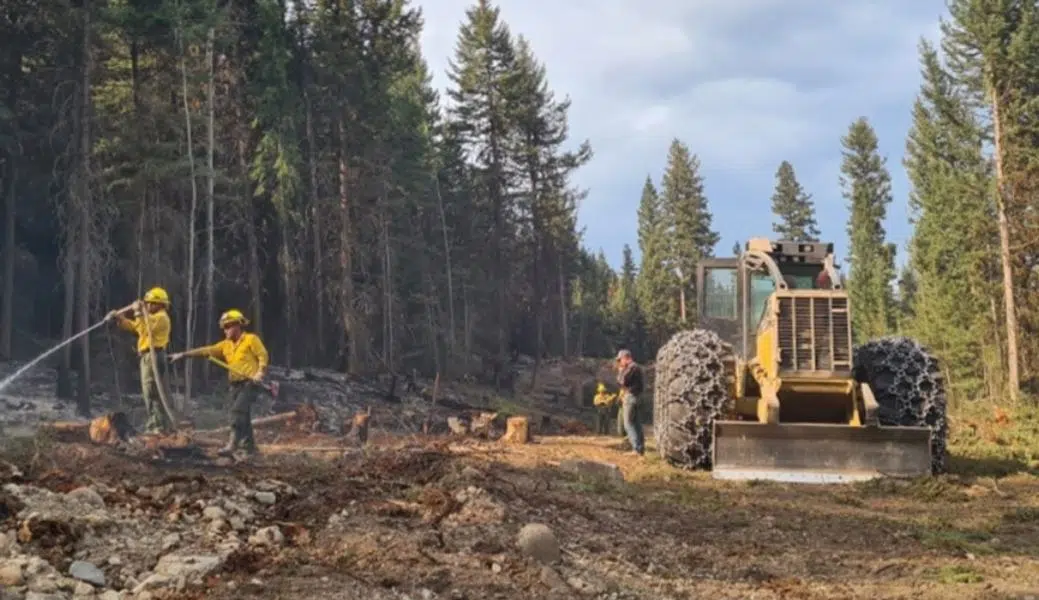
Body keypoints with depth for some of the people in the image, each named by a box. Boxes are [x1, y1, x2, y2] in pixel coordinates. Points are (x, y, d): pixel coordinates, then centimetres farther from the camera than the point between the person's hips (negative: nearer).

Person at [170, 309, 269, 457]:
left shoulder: (251, 339, -3)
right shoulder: (226, 344, 15)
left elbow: (263, 356, -7)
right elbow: (205, 350, 11)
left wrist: (260, 373, -22)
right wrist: (183, 354, 5)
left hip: (250, 383, -8)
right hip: (236, 384, 8)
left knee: (238, 410, -22)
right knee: (241, 416, 9)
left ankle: (232, 444, -28)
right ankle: (249, 447, 18)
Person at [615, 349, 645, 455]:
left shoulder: (631, 367, -14)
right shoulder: (635, 367, 18)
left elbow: (622, 381, -17)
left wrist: (620, 370, -3)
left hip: (630, 397, -10)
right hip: (634, 397, 10)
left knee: (628, 424, -9)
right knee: (636, 423, 12)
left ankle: (636, 448, -14)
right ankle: (641, 447, 13)